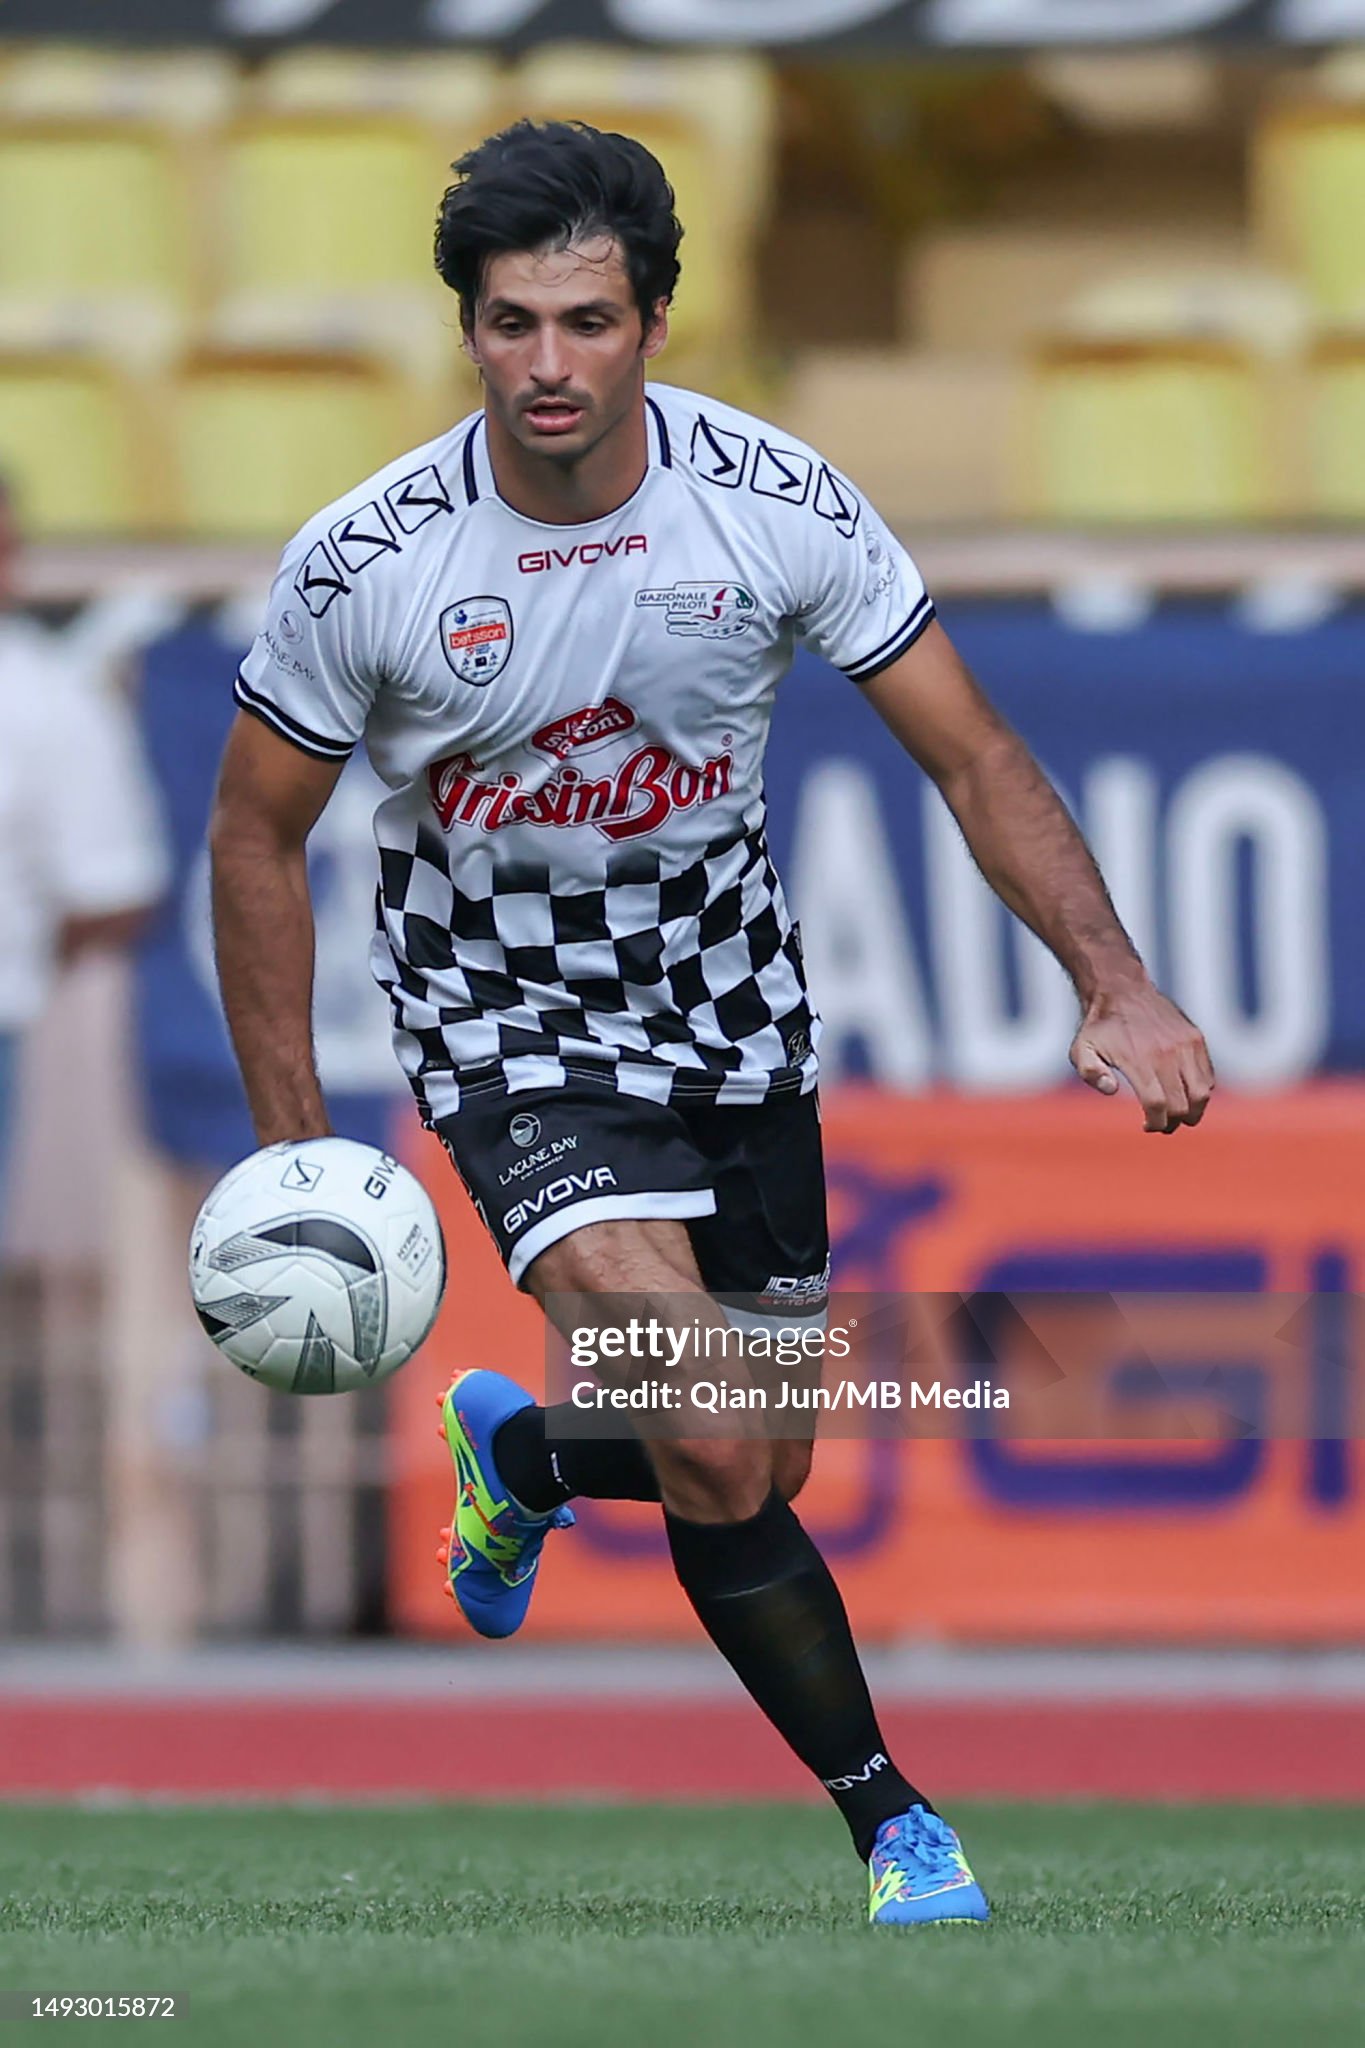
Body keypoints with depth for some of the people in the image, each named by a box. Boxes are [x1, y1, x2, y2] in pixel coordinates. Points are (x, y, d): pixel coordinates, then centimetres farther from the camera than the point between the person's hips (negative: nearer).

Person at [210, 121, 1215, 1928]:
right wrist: (293, 1149, -9)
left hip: (733, 1011, 3)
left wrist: (1114, 981, -23)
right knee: (716, 1459, -21)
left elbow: (973, 758, -10)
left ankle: (519, 1454, 44)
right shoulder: (364, 563, -19)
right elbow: (258, 834, -6)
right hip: (510, 1026, -3)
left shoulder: (776, 505, -16)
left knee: (763, 1475, 10)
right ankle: (887, 1813, -3)